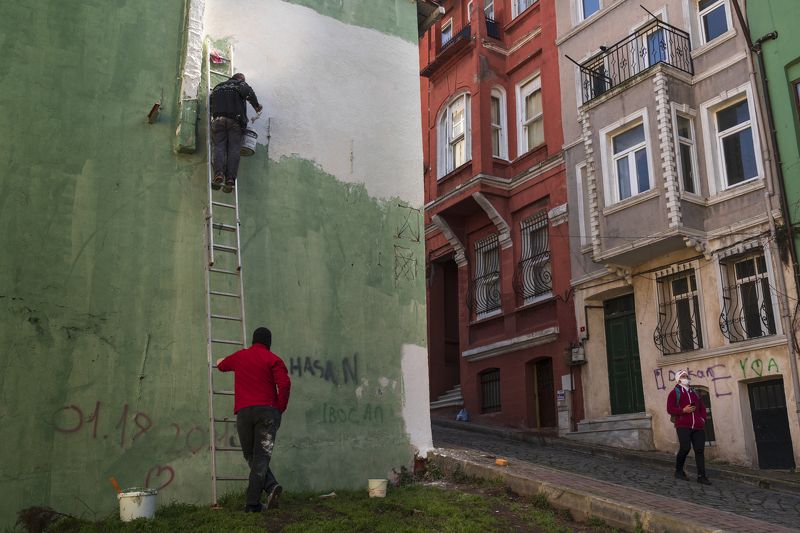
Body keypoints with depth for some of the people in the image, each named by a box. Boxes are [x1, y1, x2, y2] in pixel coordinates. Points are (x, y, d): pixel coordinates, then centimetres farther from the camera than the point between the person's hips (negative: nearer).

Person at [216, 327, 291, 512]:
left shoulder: (239, 356, 14)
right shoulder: (273, 360, 3)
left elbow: (221, 365, 36)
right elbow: (285, 384, -11)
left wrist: (220, 361, 60)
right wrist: (280, 409, 1)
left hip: (244, 412, 2)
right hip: (268, 411, -2)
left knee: (251, 456, 11)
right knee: (262, 457, -1)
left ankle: (271, 486, -9)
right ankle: (252, 503, -8)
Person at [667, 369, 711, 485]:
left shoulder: (694, 393, 22)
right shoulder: (674, 393, 5)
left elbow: (702, 407, 25)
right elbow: (670, 409, -3)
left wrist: (703, 419, 8)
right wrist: (683, 410, -15)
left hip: (698, 427, 5)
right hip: (683, 426, -5)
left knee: (699, 450, -2)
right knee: (685, 447, -15)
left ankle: (701, 476, 0)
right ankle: (679, 471, 7)